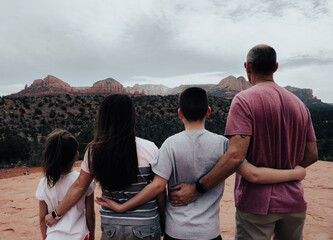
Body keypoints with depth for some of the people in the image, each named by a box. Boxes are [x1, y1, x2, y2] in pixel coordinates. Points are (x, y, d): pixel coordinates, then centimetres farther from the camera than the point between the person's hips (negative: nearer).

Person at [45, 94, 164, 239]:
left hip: (110, 227, 2)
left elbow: (79, 186, 3)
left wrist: (56, 213, 19)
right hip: (146, 226, -2)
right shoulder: (149, 149, -15)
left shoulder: (94, 151, -7)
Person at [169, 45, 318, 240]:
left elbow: (236, 156, -24)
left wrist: (197, 189, -19)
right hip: (294, 202, 6)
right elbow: (312, 155, 7)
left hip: (257, 202, -6)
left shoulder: (244, 100, -14)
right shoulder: (299, 105, 6)